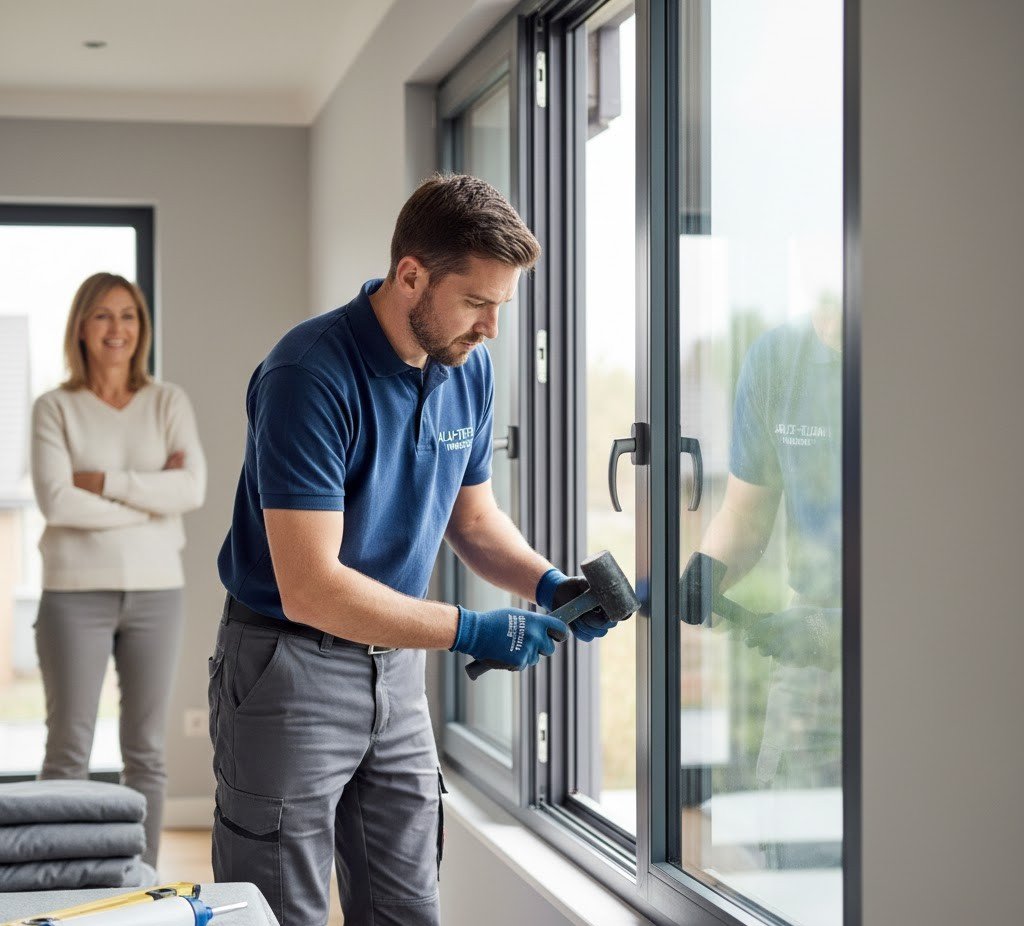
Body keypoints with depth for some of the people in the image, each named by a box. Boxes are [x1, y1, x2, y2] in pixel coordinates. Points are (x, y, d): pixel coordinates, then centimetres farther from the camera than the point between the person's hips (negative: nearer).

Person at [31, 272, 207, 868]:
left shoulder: (169, 403, 6)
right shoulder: (55, 408, 1)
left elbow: (193, 488, -8)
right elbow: (56, 501, -13)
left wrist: (105, 482, -13)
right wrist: (151, 498, -11)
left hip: (156, 590, 2)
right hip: (76, 593, -2)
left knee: (147, 750, 8)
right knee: (70, 748, 2)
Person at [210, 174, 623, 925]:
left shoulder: (471, 369, 0)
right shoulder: (311, 376, -24)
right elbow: (309, 588, -26)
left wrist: (548, 585, -6)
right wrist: (471, 632, -25)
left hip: (396, 667, 7)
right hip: (291, 667, -7)